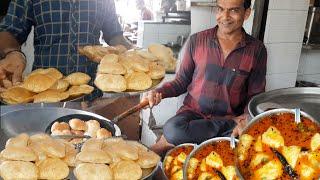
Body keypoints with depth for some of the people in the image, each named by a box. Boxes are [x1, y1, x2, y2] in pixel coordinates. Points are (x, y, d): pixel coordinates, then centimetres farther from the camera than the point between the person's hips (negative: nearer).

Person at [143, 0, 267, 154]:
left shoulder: (256, 49, 1)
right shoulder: (197, 41, 1)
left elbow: (256, 95, 6)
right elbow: (181, 82, 10)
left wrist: (246, 118, -14)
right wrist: (159, 92, -10)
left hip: (229, 117, 1)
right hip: (193, 112, -1)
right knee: (173, 129, -35)